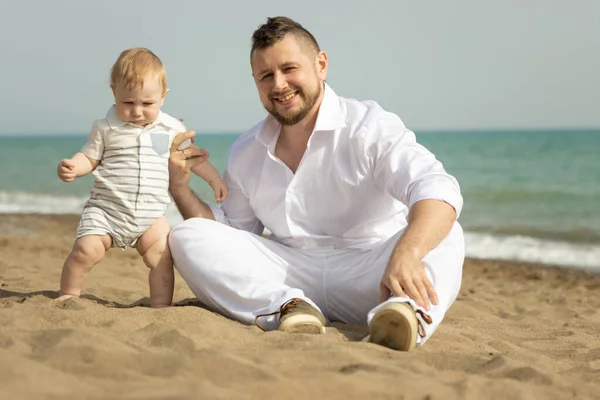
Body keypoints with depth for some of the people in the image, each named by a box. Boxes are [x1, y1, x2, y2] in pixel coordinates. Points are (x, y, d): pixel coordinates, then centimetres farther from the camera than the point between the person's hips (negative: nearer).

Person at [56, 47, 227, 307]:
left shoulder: (172, 129, 4)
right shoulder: (106, 128, -2)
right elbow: (89, 158, 2)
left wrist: (215, 179, 12)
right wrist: (72, 167, -19)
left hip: (150, 216, 2)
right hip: (106, 210, -2)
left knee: (162, 257, -10)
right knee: (86, 250, -16)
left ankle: (161, 306, 3)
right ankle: (67, 297, 5)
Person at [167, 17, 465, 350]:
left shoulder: (370, 127, -8)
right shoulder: (245, 154, 11)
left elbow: (437, 190, -26)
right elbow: (231, 234, 21)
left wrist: (406, 254, -48)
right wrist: (180, 188, 3)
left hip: (365, 275, -4)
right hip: (291, 279, 4)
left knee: (445, 236, -31)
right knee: (187, 237, -13)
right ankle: (288, 307, -32)